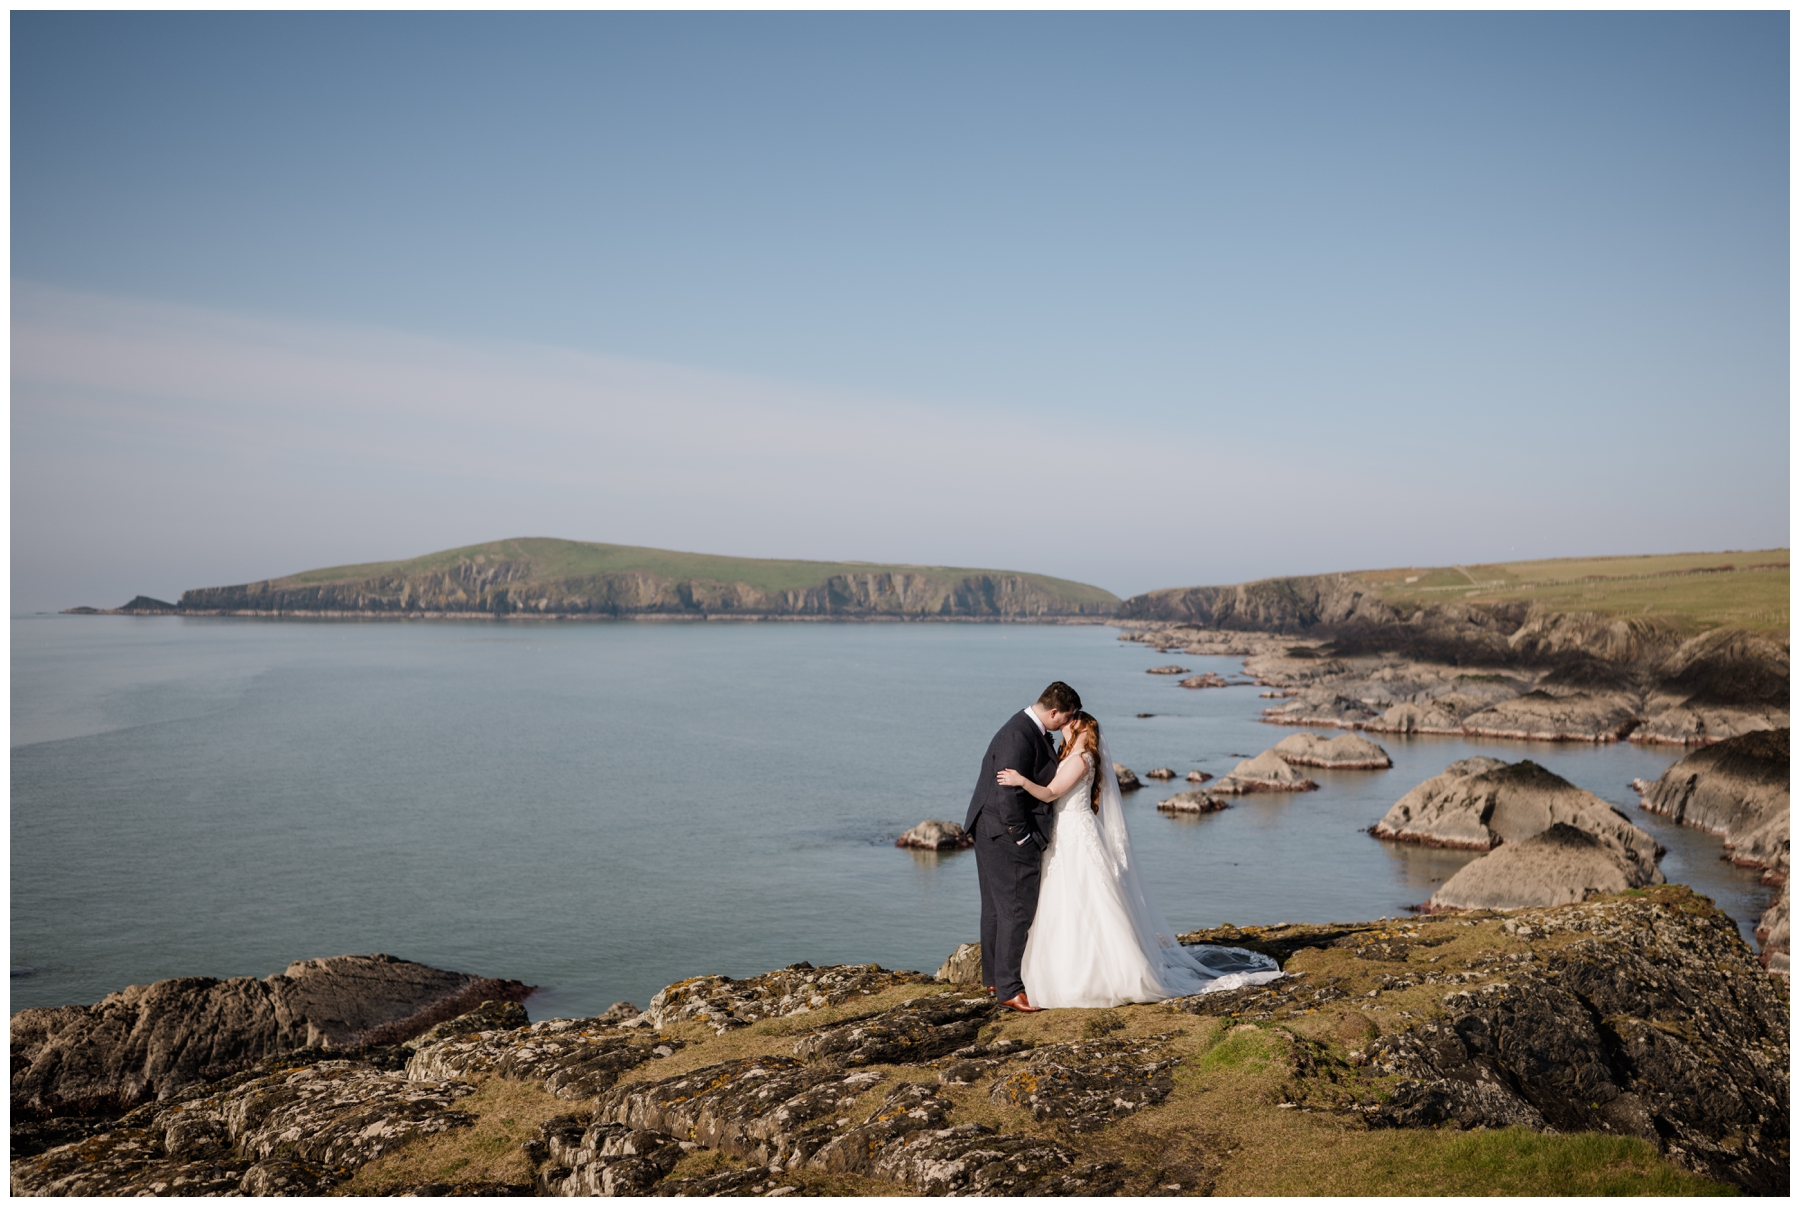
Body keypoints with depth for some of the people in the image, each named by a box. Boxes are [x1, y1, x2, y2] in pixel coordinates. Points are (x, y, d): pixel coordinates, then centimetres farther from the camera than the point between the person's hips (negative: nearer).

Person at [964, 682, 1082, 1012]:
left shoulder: (1028, 728, 10)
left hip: (992, 832, 11)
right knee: (1017, 910, -5)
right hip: (1008, 835, -11)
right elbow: (1008, 792, -25)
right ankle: (1009, 988, 1)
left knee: (997, 907, 17)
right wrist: (1022, 837, -18)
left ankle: (993, 977, 28)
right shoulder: (1020, 735, -22)